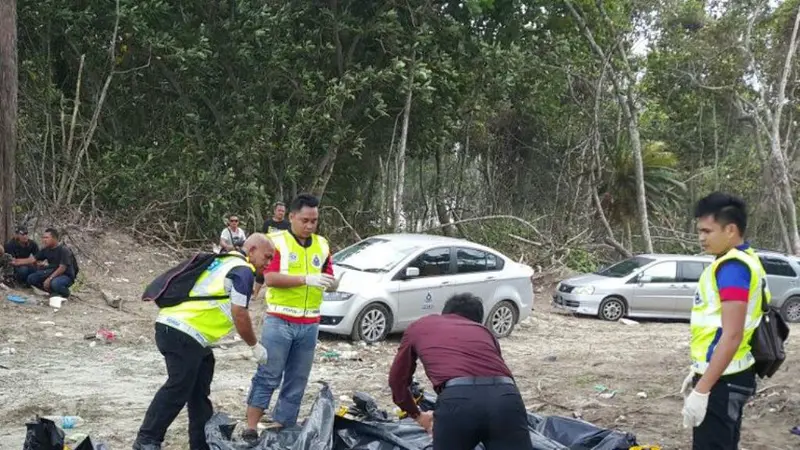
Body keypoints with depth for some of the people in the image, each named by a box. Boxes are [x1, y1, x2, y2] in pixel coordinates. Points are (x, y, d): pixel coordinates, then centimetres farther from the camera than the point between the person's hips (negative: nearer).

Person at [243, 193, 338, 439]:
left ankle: (282, 430, 18)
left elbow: (328, 279, 14)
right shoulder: (276, 241, -5)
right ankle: (250, 428, 4)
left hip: (310, 325, 5)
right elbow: (270, 278, -16)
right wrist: (307, 279, -24)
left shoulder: (322, 244, 10)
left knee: (297, 382, 9)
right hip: (279, 321, -5)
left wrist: (333, 282, -11)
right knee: (267, 376, -3)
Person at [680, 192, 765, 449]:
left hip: (723, 379, -10)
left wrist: (702, 390, -25)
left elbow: (732, 336, -25)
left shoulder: (732, 267, -19)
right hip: (727, 375, 10)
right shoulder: (740, 262, 13)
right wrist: (698, 371, 23)